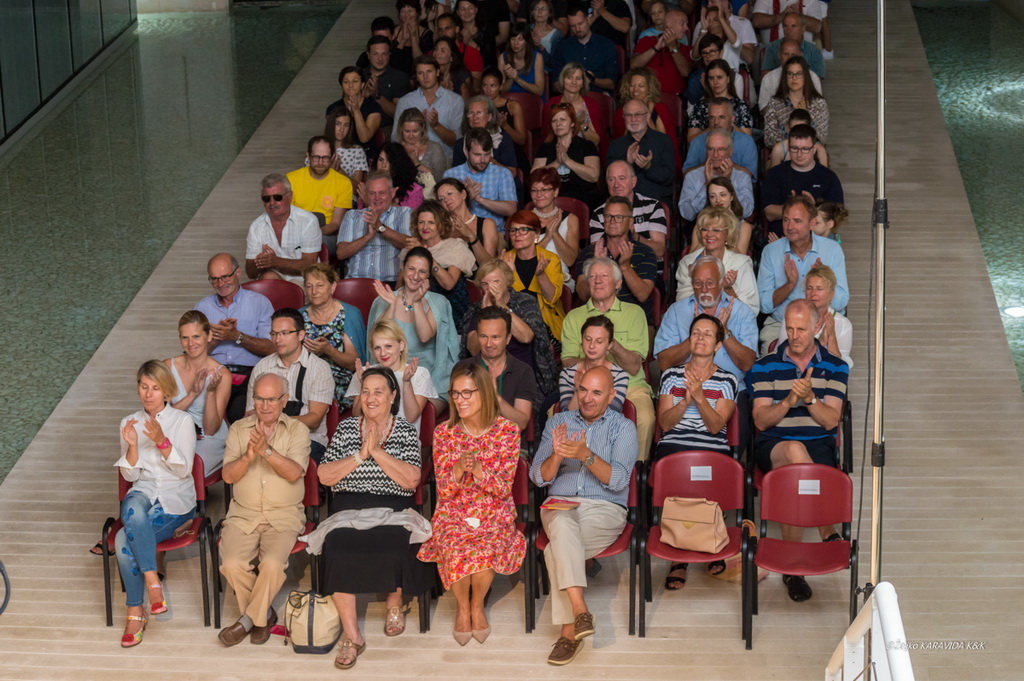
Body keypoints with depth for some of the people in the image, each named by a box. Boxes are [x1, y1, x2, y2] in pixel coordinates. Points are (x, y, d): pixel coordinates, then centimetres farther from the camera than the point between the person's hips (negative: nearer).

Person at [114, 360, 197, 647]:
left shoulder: (182, 421, -1)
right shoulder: (130, 423, 9)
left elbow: (184, 470, -8)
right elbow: (129, 475, 5)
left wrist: (162, 441, -23)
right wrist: (132, 445, -14)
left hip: (176, 500, -3)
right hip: (143, 493, 3)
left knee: (125, 539, -29)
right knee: (134, 506, -37)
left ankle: (136, 612, -17)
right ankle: (152, 580, -33)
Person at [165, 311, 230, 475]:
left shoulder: (221, 375, -10)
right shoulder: (169, 367, 0)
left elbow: (211, 430, -10)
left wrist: (211, 392, -24)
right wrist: (192, 394, -19)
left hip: (211, 442, -3)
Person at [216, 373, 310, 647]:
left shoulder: (298, 430, 3)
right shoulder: (239, 429, 10)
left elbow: (294, 473, -12)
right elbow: (228, 475, 0)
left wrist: (267, 450, -26)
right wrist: (249, 455, -19)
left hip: (284, 515, -2)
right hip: (243, 514, 2)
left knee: (273, 563, -29)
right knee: (232, 565, -24)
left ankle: (248, 619, -7)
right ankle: (263, 614, 0)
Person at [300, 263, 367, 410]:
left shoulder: (349, 314, 2)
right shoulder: (300, 316, 14)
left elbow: (354, 363, -1)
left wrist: (328, 350, -19)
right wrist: (312, 353, -9)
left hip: (341, 382, -3)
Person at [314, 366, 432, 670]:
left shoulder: (406, 431, 8)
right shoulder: (346, 428, 14)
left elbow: (411, 480, -7)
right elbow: (324, 476, 3)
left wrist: (377, 452, -12)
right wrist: (360, 455, -7)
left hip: (392, 512, -1)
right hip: (348, 510, 1)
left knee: (394, 550, -33)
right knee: (338, 551, -30)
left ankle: (395, 602, 4)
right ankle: (351, 635, -19)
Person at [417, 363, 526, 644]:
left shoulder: (507, 430, -3)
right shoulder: (444, 432, 1)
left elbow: (504, 488, -7)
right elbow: (444, 491, -2)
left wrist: (477, 469, -26)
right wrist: (458, 469, -24)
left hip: (494, 515, -1)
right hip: (453, 515, 1)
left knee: (485, 552, -34)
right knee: (457, 553, -33)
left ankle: (477, 605, -2)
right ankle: (461, 606, -1)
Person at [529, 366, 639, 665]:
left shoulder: (623, 427, 7)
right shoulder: (557, 422, 16)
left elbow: (618, 480, -8)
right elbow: (538, 477, 7)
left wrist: (586, 456, -23)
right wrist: (556, 455, -14)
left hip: (605, 509, -2)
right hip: (560, 506, 2)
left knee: (556, 550, -32)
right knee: (563, 524, -37)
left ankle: (569, 630, -27)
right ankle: (580, 611, -43)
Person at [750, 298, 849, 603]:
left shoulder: (835, 367, 8)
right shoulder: (765, 366, 9)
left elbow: (831, 421, -2)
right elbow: (761, 420, 0)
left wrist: (809, 398, -20)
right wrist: (789, 400, -18)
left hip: (819, 445, 0)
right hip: (773, 445, 0)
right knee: (795, 451, -39)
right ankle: (828, 533, -27)